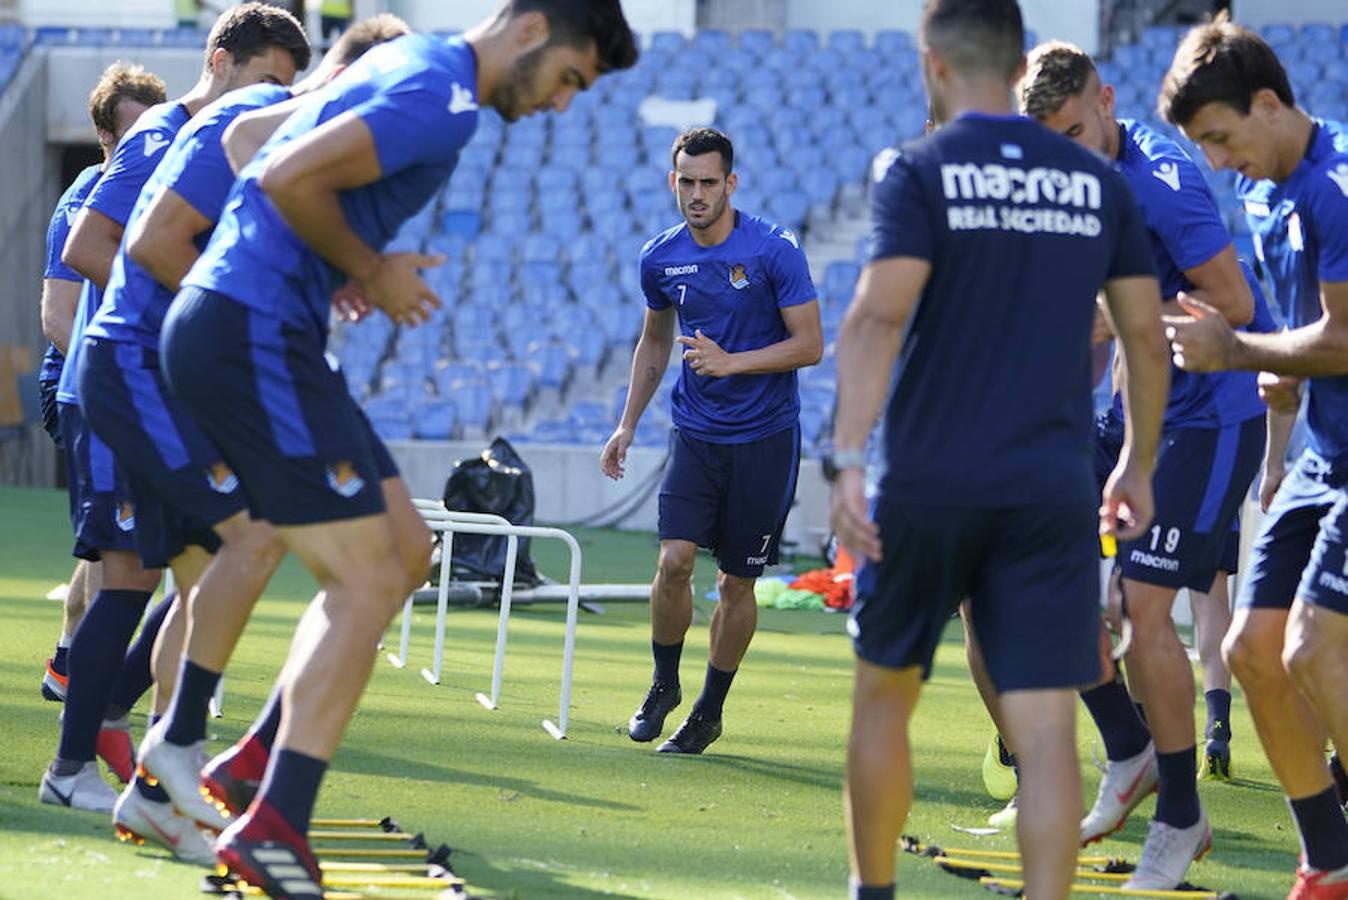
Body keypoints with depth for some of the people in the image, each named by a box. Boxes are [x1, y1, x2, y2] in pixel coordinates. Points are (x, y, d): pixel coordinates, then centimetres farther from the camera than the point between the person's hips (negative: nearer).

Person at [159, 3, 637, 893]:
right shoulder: (444, 102, -15)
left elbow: (244, 132, 25)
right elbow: (289, 177, -25)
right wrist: (368, 268, -9)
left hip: (260, 334, 11)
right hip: (252, 335, -11)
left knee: (405, 552, 13)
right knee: (367, 584, -10)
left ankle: (257, 767, 14)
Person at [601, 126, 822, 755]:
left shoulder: (775, 250, -11)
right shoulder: (660, 259, 2)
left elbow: (809, 345, -10)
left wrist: (730, 362, -21)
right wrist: (627, 425, 14)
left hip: (764, 438, -3)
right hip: (696, 435, 3)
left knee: (737, 580, 3)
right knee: (675, 559, -13)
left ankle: (710, 710, 16)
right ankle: (663, 684, 9)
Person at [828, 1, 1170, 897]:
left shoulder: (919, 172, -3)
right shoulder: (1098, 182, 8)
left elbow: (880, 316, -15)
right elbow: (1146, 335, 10)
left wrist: (848, 456, -20)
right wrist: (1138, 465, 22)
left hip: (929, 486, -2)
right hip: (1053, 492, 2)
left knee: (885, 696, 17)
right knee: (1046, 731, -4)